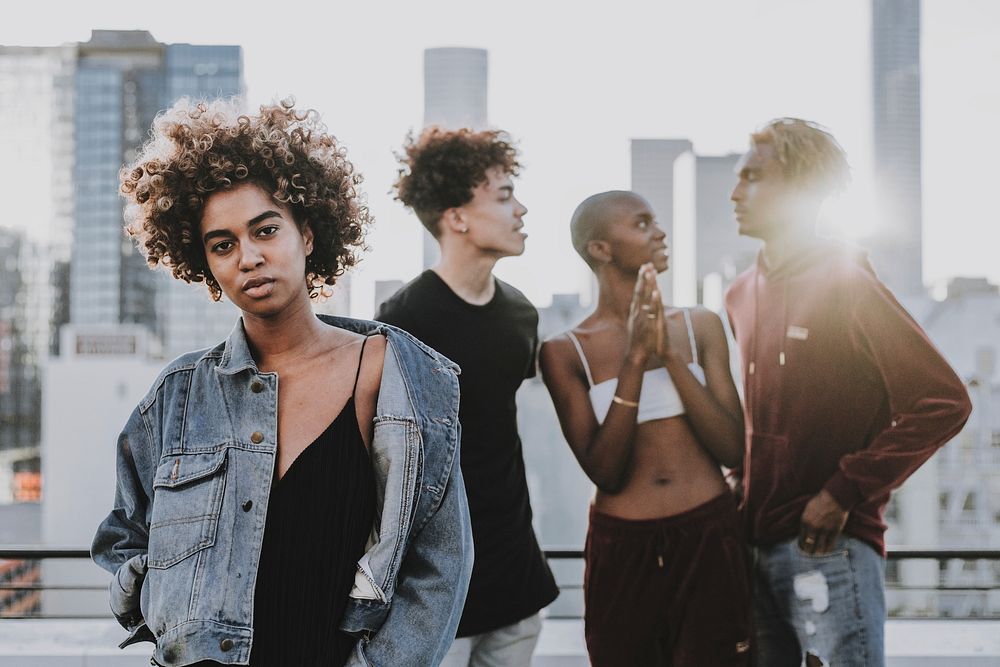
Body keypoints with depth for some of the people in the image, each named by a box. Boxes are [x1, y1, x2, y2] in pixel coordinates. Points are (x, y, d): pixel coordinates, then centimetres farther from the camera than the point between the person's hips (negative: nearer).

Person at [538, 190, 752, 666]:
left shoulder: (699, 326, 4)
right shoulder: (566, 352, -2)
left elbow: (732, 449, -4)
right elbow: (605, 473, -10)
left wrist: (671, 354, -13)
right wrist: (635, 359, -17)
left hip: (710, 538, 1)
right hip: (620, 547, -1)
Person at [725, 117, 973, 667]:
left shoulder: (843, 281, -10)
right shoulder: (742, 295, 13)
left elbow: (943, 402, -16)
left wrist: (845, 492, -17)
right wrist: (742, 480, 10)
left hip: (827, 544, -7)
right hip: (755, 542, 7)